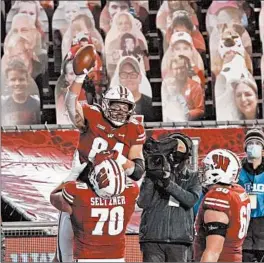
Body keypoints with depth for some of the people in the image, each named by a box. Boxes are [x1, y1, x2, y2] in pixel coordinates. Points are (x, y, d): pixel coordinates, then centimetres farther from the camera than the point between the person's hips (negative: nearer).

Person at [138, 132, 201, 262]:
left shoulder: (192, 178, 9)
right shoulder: (154, 173, 5)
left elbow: (191, 199, -11)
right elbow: (143, 203, -4)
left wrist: (169, 183, -21)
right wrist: (149, 177, -15)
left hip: (179, 240, 1)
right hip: (153, 238, -1)